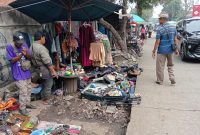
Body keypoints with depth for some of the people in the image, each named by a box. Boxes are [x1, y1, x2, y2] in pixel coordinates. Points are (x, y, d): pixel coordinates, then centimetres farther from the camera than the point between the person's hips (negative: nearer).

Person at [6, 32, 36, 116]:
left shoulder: (24, 45, 0)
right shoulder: (9, 47, -13)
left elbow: (30, 57, 2)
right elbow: (12, 60, -15)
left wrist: (26, 54, -19)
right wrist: (21, 55, -26)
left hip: (27, 72, 6)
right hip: (18, 74, -6)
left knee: (29, 89, 17)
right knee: (23, 91, -4)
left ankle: (27, 103, 36)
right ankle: (22, 108, 12)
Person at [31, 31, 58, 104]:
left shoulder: (32, 46, 5)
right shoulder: (41, 48, -25)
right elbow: (47, 61, -27)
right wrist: (53, 71, -23)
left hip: (38, 69, 9)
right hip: (45, 69, -9)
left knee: (44, 84, 24)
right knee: (48, 85, 7)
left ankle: (43, 97, 37)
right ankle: (46, 100, 19)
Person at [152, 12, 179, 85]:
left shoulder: (160, 29, -13)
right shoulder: (173, 28, 5)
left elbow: (157, 42, -14)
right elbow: (175, 40, 8)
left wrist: (154, 51, -7)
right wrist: (176, 49, 15)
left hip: (162, 50, -6)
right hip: (170, 50, 6)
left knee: (160, 66, 7)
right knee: (170, 65, 20)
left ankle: (160, 81, 15)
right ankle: (172, 79, 15)